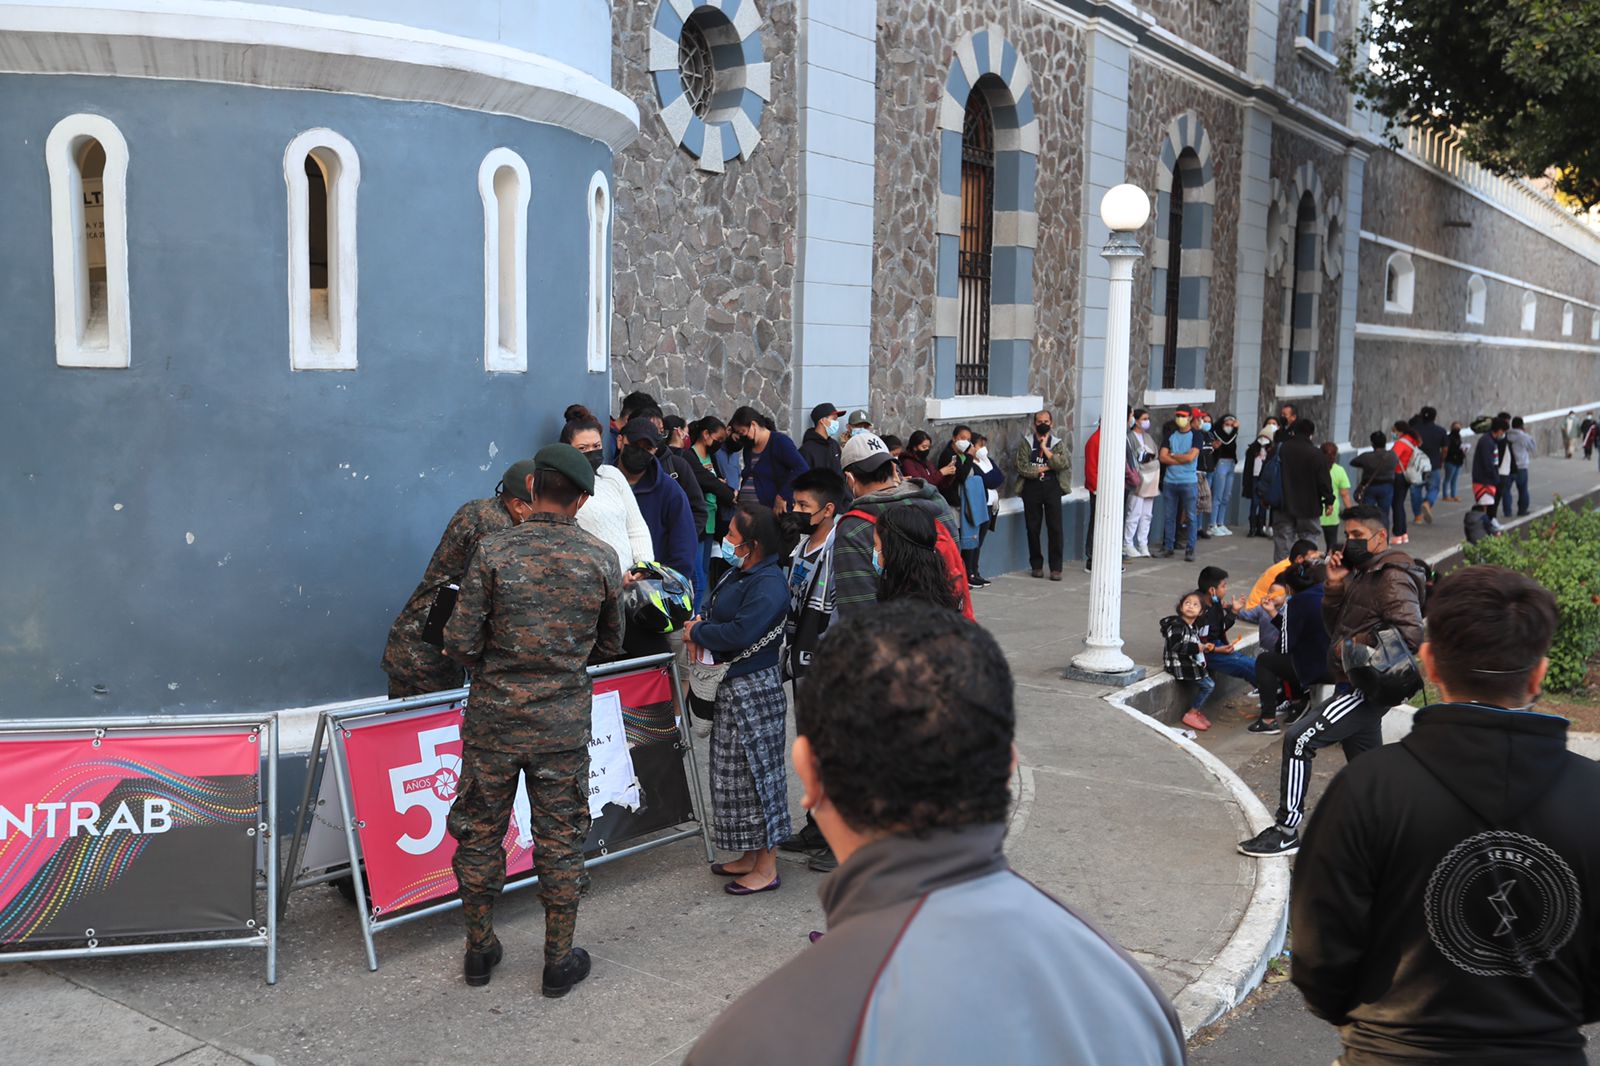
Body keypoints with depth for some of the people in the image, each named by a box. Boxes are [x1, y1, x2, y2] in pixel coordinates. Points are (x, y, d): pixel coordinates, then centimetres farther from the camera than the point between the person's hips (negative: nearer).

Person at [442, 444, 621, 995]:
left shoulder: (493, 551, -11)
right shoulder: (601, 559, -5)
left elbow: (461, 643, -12)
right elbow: (609, 647, 6)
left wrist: (494, 665, 9)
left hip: (493, 721, 0)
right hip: (564, 724, 1)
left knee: (480, 832, 16)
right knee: (560, 841, 12)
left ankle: (480, 948, 29)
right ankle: (560, 960, 22)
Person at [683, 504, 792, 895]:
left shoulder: (768, 584, -20)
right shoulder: (739, 575, 11)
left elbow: (740, 632, -30)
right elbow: (717, 612, 22)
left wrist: (697, 633, -15)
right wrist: (698, 628, -1)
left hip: (754, 690, -10)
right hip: (732, 686, 10)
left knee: (757, 772, -2)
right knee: (736, 771, 17)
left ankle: (766, 868, 8)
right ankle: (751, 855, 29)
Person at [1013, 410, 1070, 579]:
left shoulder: (1057, 444, 8)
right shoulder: (1026, 444, 6)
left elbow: (1061, 463, -11)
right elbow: (1022, 468, -6)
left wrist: (1045, 448, -10)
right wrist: (1045, 468, -7)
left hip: (1052, 488, 0)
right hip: (1031, 489, 0)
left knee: (1055, 527, -4)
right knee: (1033, 528, 4)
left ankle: (1056, 568, 0)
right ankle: (1036, 565, 16)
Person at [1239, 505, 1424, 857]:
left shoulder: (1393, 579, -14)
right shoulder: (1363, 574, 16)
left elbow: (1410, 633, -26)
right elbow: (1336, 627, 15)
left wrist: (1354, 646, -21)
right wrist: (1335, 584, 0)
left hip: (1368, 688, -10)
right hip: (1356, 685, 10)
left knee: (1300, 739, -15)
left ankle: (1286, 832, -11)